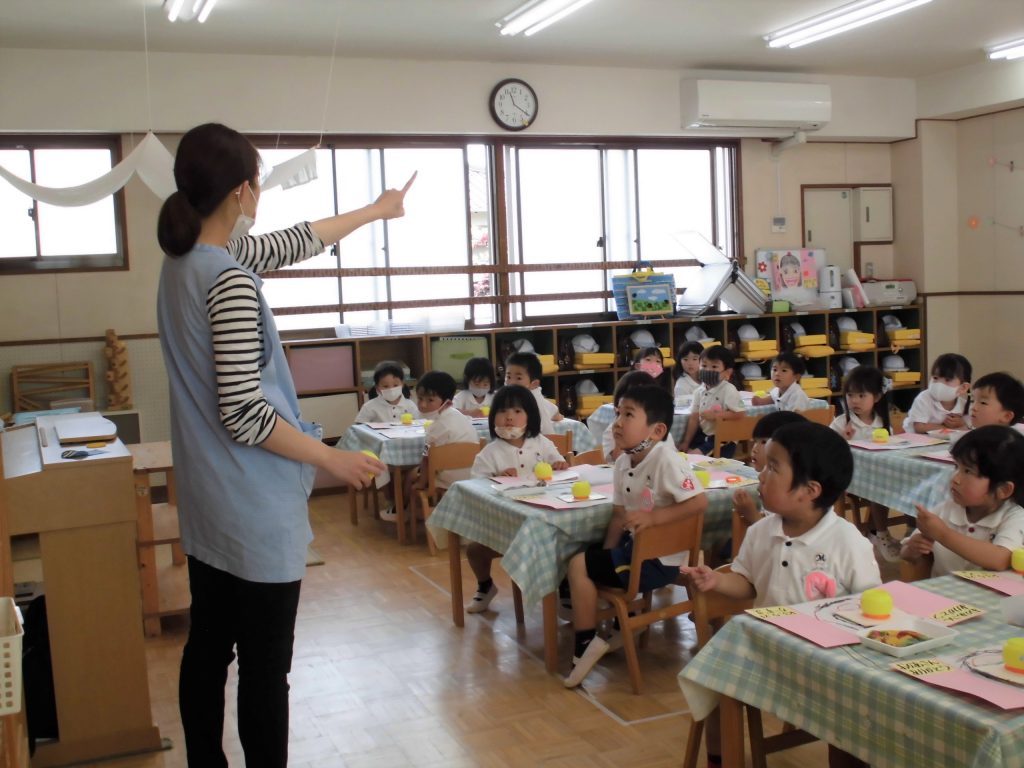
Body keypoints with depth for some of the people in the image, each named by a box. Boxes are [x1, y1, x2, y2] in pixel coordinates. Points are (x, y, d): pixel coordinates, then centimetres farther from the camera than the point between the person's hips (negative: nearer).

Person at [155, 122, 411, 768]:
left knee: (208, 647, 19)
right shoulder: (229, 279, -22)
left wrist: (375, 211, 29)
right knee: (265, 666, 3)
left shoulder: (185, 258, 6)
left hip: (207, 505, 9)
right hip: (255, 510, -9)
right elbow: (244, 415, -23)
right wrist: (335, 460, -12)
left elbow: (291, 244, 19)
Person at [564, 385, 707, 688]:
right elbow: (619, 515, 6)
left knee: (578, 566, -10)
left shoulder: (665, 459, -23)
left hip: (661, 558, -9)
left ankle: (586, 643, 2)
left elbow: (699, 502, -29)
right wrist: (607, 557, -2)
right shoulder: (622, 462, 1)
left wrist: (653, 518, -30)